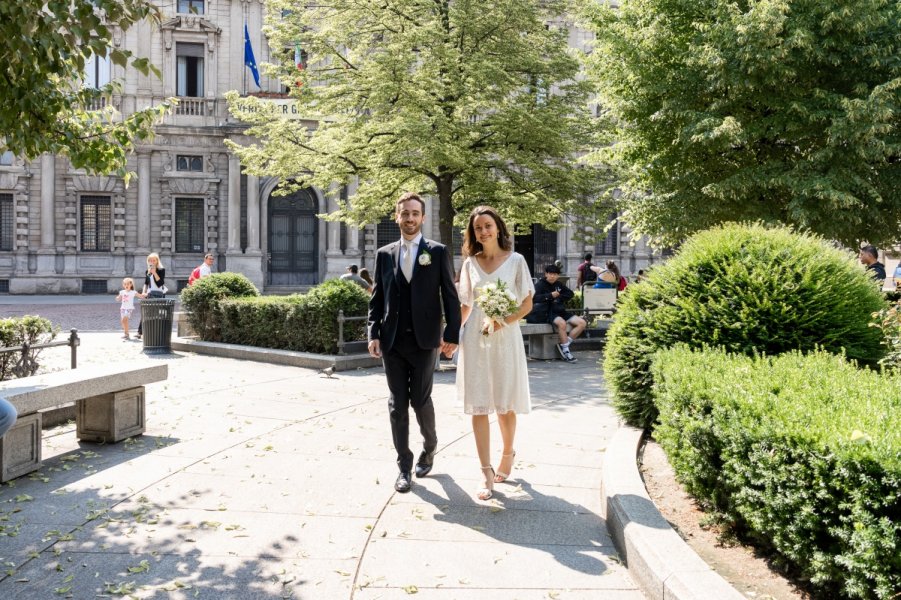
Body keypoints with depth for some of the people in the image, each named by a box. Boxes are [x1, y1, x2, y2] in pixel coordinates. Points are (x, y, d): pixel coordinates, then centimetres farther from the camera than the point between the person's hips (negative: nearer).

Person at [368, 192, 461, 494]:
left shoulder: (438, 252, 1)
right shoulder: (384, 254, 9)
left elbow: (450, 296, -2)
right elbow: (377, 298, 10)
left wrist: (452, 334, -9)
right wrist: (374, 334, 0)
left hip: (424, 339, -2)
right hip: (392, 341, 3)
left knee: (420, 400, 2)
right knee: (397, 404, 5)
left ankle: (429, 447, 30)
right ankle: (404, 465, 15)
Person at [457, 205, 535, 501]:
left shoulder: (515, 260, 0)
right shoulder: (470, 263, 8)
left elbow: (527, 304, 0)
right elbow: (466, 305, 14)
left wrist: (504, 321, -15)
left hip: (505, 338, -2)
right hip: (474, 340, 2)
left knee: (505, 404, 9)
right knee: (478, 406, -2)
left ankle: (507, 454, 35)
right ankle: (488, 475, 2)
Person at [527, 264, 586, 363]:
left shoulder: (559, 284, 15)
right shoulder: (540, 284, -3)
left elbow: (570, 294, 17)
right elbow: (534, 298, -19)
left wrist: (559, 297, -1)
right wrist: (550, 295, -18)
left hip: (560, 311, 7)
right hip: (547, 313, -7)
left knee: (582, 323, -9)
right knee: (561, 323, -38)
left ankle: (564, 343, -12)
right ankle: (565, 350, -25)